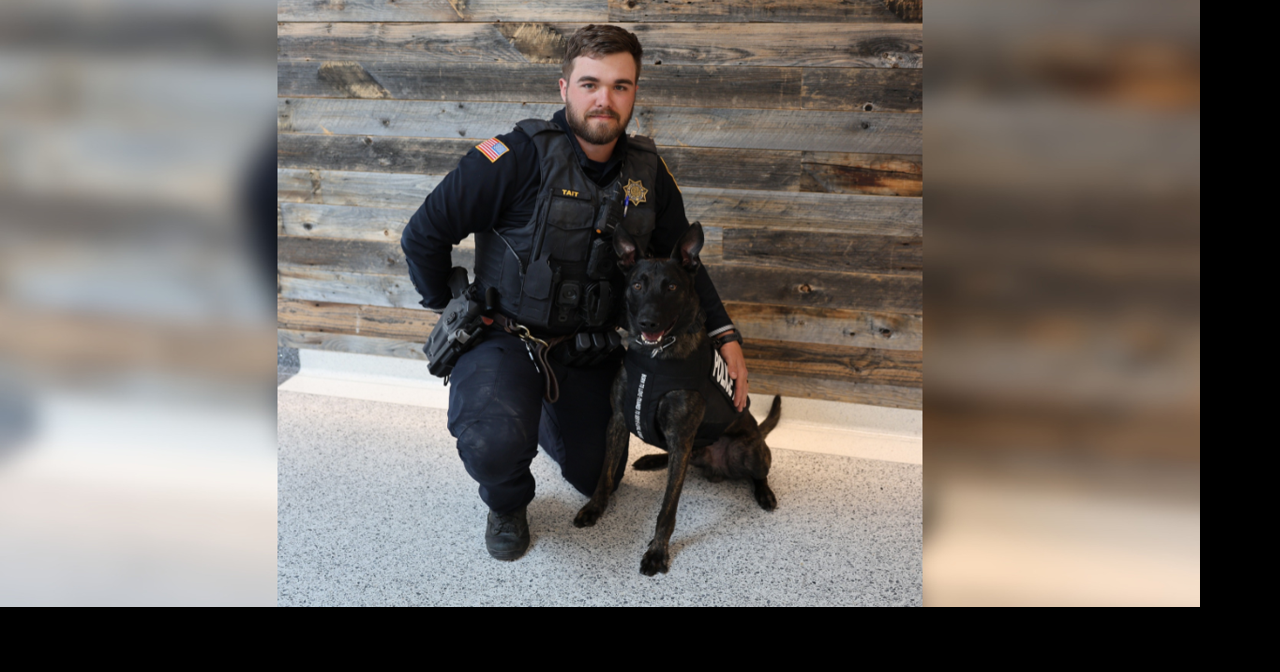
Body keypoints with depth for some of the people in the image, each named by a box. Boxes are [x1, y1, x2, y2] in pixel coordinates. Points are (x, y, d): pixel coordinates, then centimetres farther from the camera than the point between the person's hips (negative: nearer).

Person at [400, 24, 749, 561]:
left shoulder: (648, 172, -3)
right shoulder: (521, 156, -21)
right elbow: (424, 235, -16)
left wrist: (725, 336, 1)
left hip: (591, 347, 5)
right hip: (505, 334, -5)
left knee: (597, 479, 16)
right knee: (495, 445, -34)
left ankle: (542, 417, 49)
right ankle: (507, 505, 4)